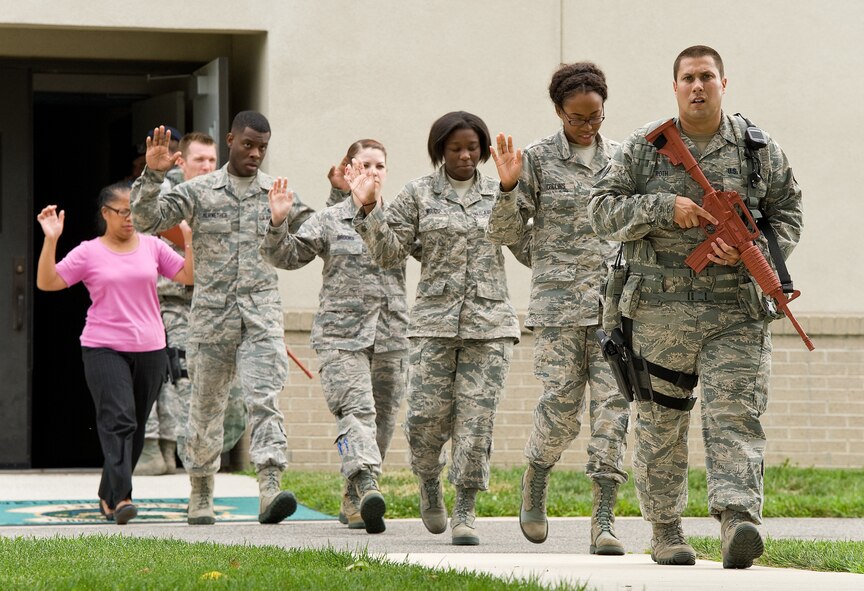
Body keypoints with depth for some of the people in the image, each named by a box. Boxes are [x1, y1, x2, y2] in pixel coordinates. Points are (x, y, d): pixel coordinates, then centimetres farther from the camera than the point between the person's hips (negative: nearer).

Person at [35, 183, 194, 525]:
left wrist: (191, 238, -4)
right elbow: (47, 282, -5)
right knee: (119, 421, -18)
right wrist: (50, 241, -14)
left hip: (150, 349, 4)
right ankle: (120, 498, -23)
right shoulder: (88, 253, 0)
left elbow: (189, 276, 7)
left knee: (135, 427, 10)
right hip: (104, 350, -4)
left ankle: (109, 496, 24)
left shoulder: (151, 247, 8)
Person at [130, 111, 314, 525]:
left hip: (262, 315, 0)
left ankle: (270, 488, -26)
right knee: (205, 406, 8)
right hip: (211, 315, 0)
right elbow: (147, 220, -5)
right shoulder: (198, 191, 3)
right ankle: (201, 493, 23)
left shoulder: (279, 193, 9)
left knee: (264, 399, -16)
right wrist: (152, 176, -18)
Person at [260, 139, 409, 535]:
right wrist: (277, 224, -16)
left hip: (391, 336, 3)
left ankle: (353, 503, 18)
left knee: (382, 420, 6)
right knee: (356, 410, -20)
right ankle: (366, 487, -36)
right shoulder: (329, 221, 5)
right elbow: (287, 256, 2)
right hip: (341, 333, -3)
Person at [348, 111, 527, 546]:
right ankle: (429, 483, 25)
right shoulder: (419, 194, 6)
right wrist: (369, 209, -9)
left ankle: (465, 511, 1)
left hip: (490, 321, 1)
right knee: (427, 416, -6)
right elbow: (389, 253, 3)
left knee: (477, 416, -6)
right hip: (435, 320, -1)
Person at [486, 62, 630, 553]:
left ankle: (604, 521, -9)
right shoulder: (538, 159, 2)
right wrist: (509, 187, -15)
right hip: (559, 299, -2)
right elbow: (505, 233, 0)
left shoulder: (621, 158, 12)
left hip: (616, 300, 2)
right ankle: (536, 478, 28)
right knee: (562, 407, -4)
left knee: (613, 403, -8)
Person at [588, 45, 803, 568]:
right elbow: (603, 209, 1)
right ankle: (665, 530, 17)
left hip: (737, 313, -1)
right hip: (660, 310, 1)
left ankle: (738, 518, -23)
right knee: (660, 422, 6)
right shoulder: (644, 147, 5)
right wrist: (665, 208, -13)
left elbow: (788, 214, 9)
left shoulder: (759, 149, 6)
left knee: (735, 416, -12)